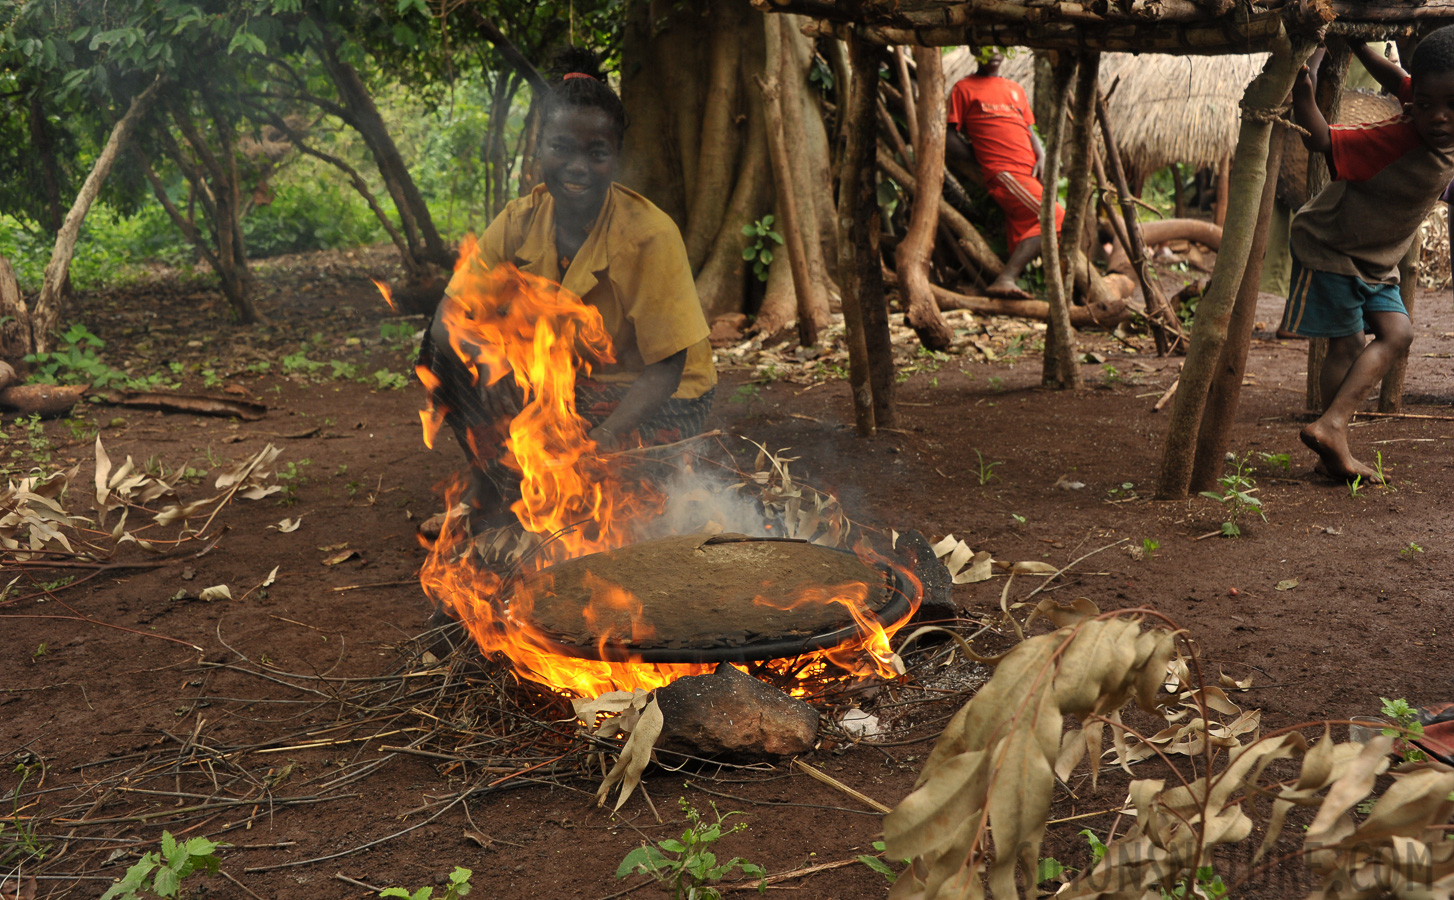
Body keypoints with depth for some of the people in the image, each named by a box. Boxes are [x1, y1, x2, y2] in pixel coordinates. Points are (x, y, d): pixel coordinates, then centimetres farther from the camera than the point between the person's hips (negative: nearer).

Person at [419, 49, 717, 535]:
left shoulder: (650, 237, -23)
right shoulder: (520, 221, -9)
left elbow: (665, 369, -21)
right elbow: (450, 318, -11)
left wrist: (599, 440, -36)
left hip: (658, 398, -5)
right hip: (566, 378, 5)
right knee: (444, 350, -12)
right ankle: (490, 493, 3)